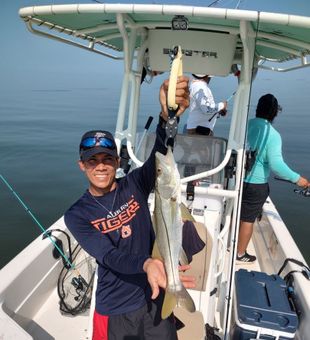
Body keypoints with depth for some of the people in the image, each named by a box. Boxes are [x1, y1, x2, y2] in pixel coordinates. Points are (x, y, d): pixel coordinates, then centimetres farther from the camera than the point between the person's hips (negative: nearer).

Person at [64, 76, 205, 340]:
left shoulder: (134, 185, -9)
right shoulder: (76, 216, -10)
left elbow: (160, 156, -29)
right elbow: (110, 257, -23)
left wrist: (167, 116, -48)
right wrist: (147, 264, -44)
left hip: (156, 298, 1)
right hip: (114, 310, -1)